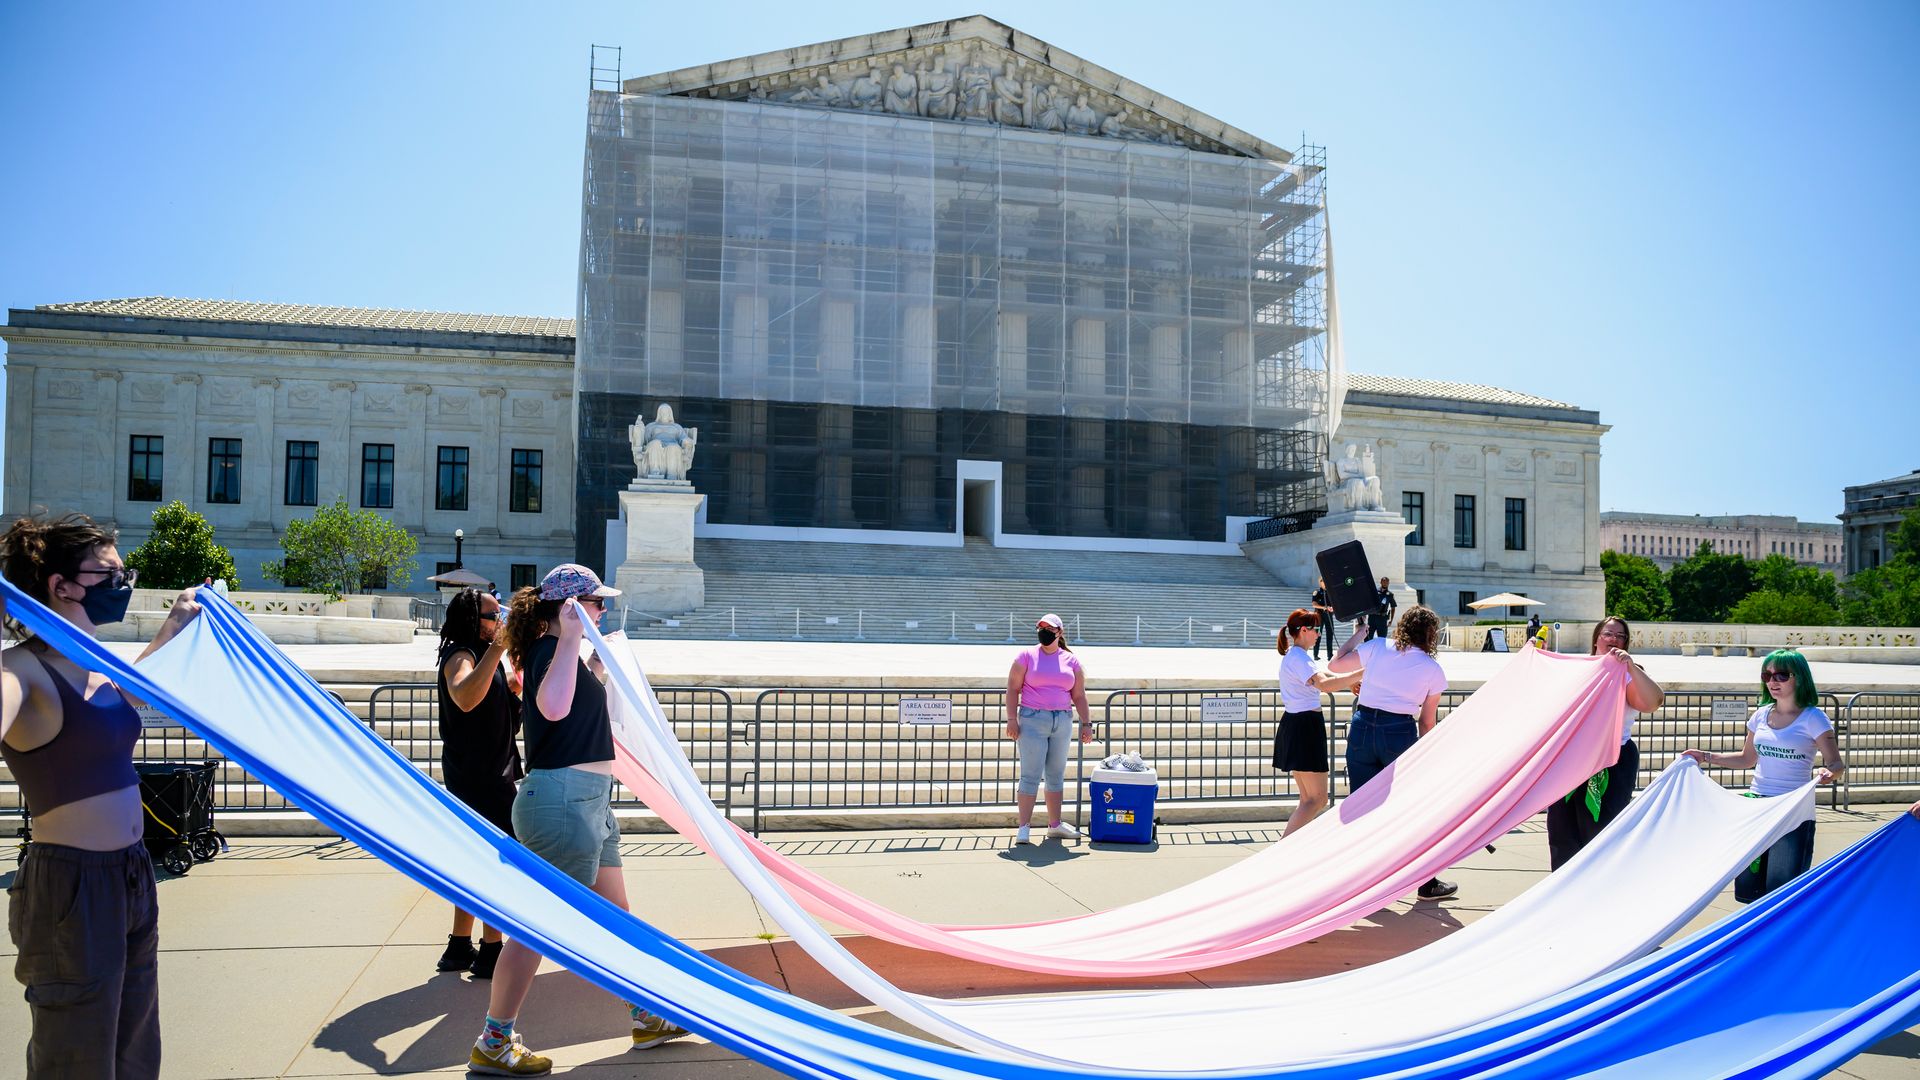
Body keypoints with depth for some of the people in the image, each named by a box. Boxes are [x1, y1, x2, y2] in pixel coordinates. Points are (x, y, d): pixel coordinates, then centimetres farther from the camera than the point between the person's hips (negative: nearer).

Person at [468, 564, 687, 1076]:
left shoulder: (556, 650, 15)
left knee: (614, 914, 17)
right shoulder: (550, 649, -15)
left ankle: (647, 1018, 29)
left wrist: (596, 666, 35)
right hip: (564, 800, -11)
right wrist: (569, 637, -32)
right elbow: (554, 706, -37)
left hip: (588, 800, 11)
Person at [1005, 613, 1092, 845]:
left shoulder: (1072, 660, 9)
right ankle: (1024, 827, -3)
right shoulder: (1027, 656, 1)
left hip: (1062, 722, 4)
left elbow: (1079, 696, 11)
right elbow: (1013, 688, -1)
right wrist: (1011, 719, -10)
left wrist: (1086, 723, 3)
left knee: (1056, 775, 11)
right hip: (1032, 720, -4)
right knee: (1031, 775, -6)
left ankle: (1054, 824, 20)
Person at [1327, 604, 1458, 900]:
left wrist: (1357, 634, 22)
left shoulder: (1377, 647, 5)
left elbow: (1334, 665, 10)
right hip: (1400, 733, -2)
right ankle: (1427, 883, 21)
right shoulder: (1433, 670, 4)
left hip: (1362, 728, 2)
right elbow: (1427, 722, 8)